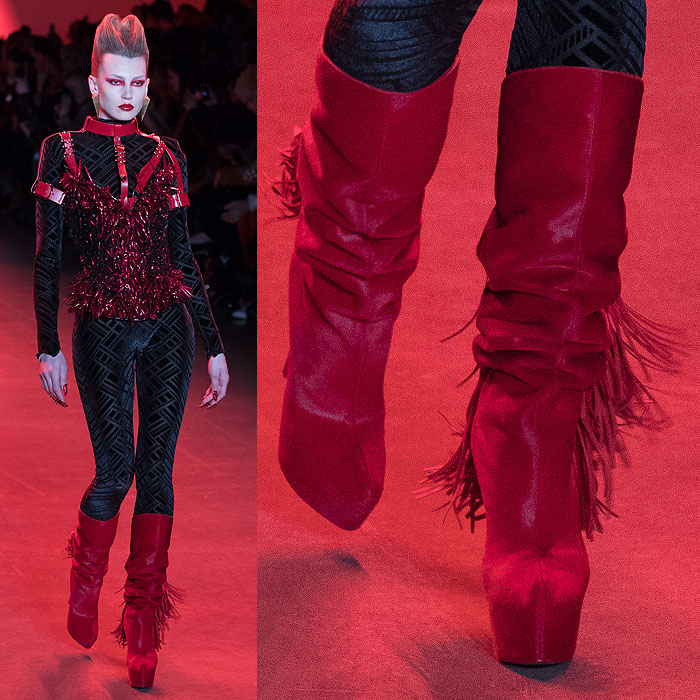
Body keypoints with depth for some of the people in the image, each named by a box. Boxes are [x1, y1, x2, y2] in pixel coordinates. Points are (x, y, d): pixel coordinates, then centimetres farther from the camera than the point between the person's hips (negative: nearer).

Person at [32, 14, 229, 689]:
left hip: (168, 328, 2)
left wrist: (214, 346, 10)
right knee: (116, 469, -7)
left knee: (157, 469, 1)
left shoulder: (165, 158, 9)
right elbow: (45, 258, 0)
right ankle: (84, 585, 23)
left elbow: (183, 258, 12)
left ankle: (144, 628, 9)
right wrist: (49, 348, -5)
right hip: (102, 330, -2)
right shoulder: (63, 152, 2)